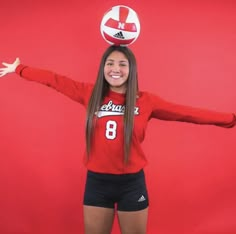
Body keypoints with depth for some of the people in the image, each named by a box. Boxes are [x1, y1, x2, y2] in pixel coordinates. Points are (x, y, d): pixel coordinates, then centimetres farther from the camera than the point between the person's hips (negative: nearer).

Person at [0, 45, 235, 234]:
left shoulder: (145, 101, -6)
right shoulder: (91, 94, -2)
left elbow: (188, 113, -9)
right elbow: (54, 79, 5)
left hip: (132, 183, -1)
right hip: (97, 182, 2)